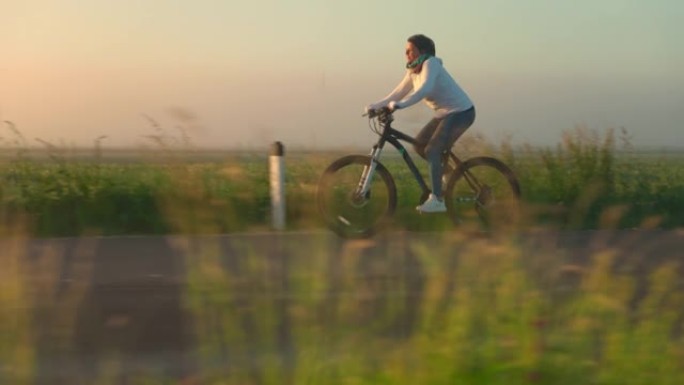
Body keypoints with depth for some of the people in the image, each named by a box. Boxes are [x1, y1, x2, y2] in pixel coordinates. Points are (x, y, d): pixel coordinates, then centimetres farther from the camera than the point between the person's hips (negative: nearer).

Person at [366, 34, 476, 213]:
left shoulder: (430, 64, -19)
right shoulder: (413, 72, 8)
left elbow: (424, 89, -35)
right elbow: (399, 92, 9)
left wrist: (398, 105, -43)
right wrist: (376, 105, -3)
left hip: (460, 112, -9)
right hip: (444, 113, 9)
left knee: (432, 150, -18)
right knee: (419, 145, 6)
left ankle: (437, 200, -19)